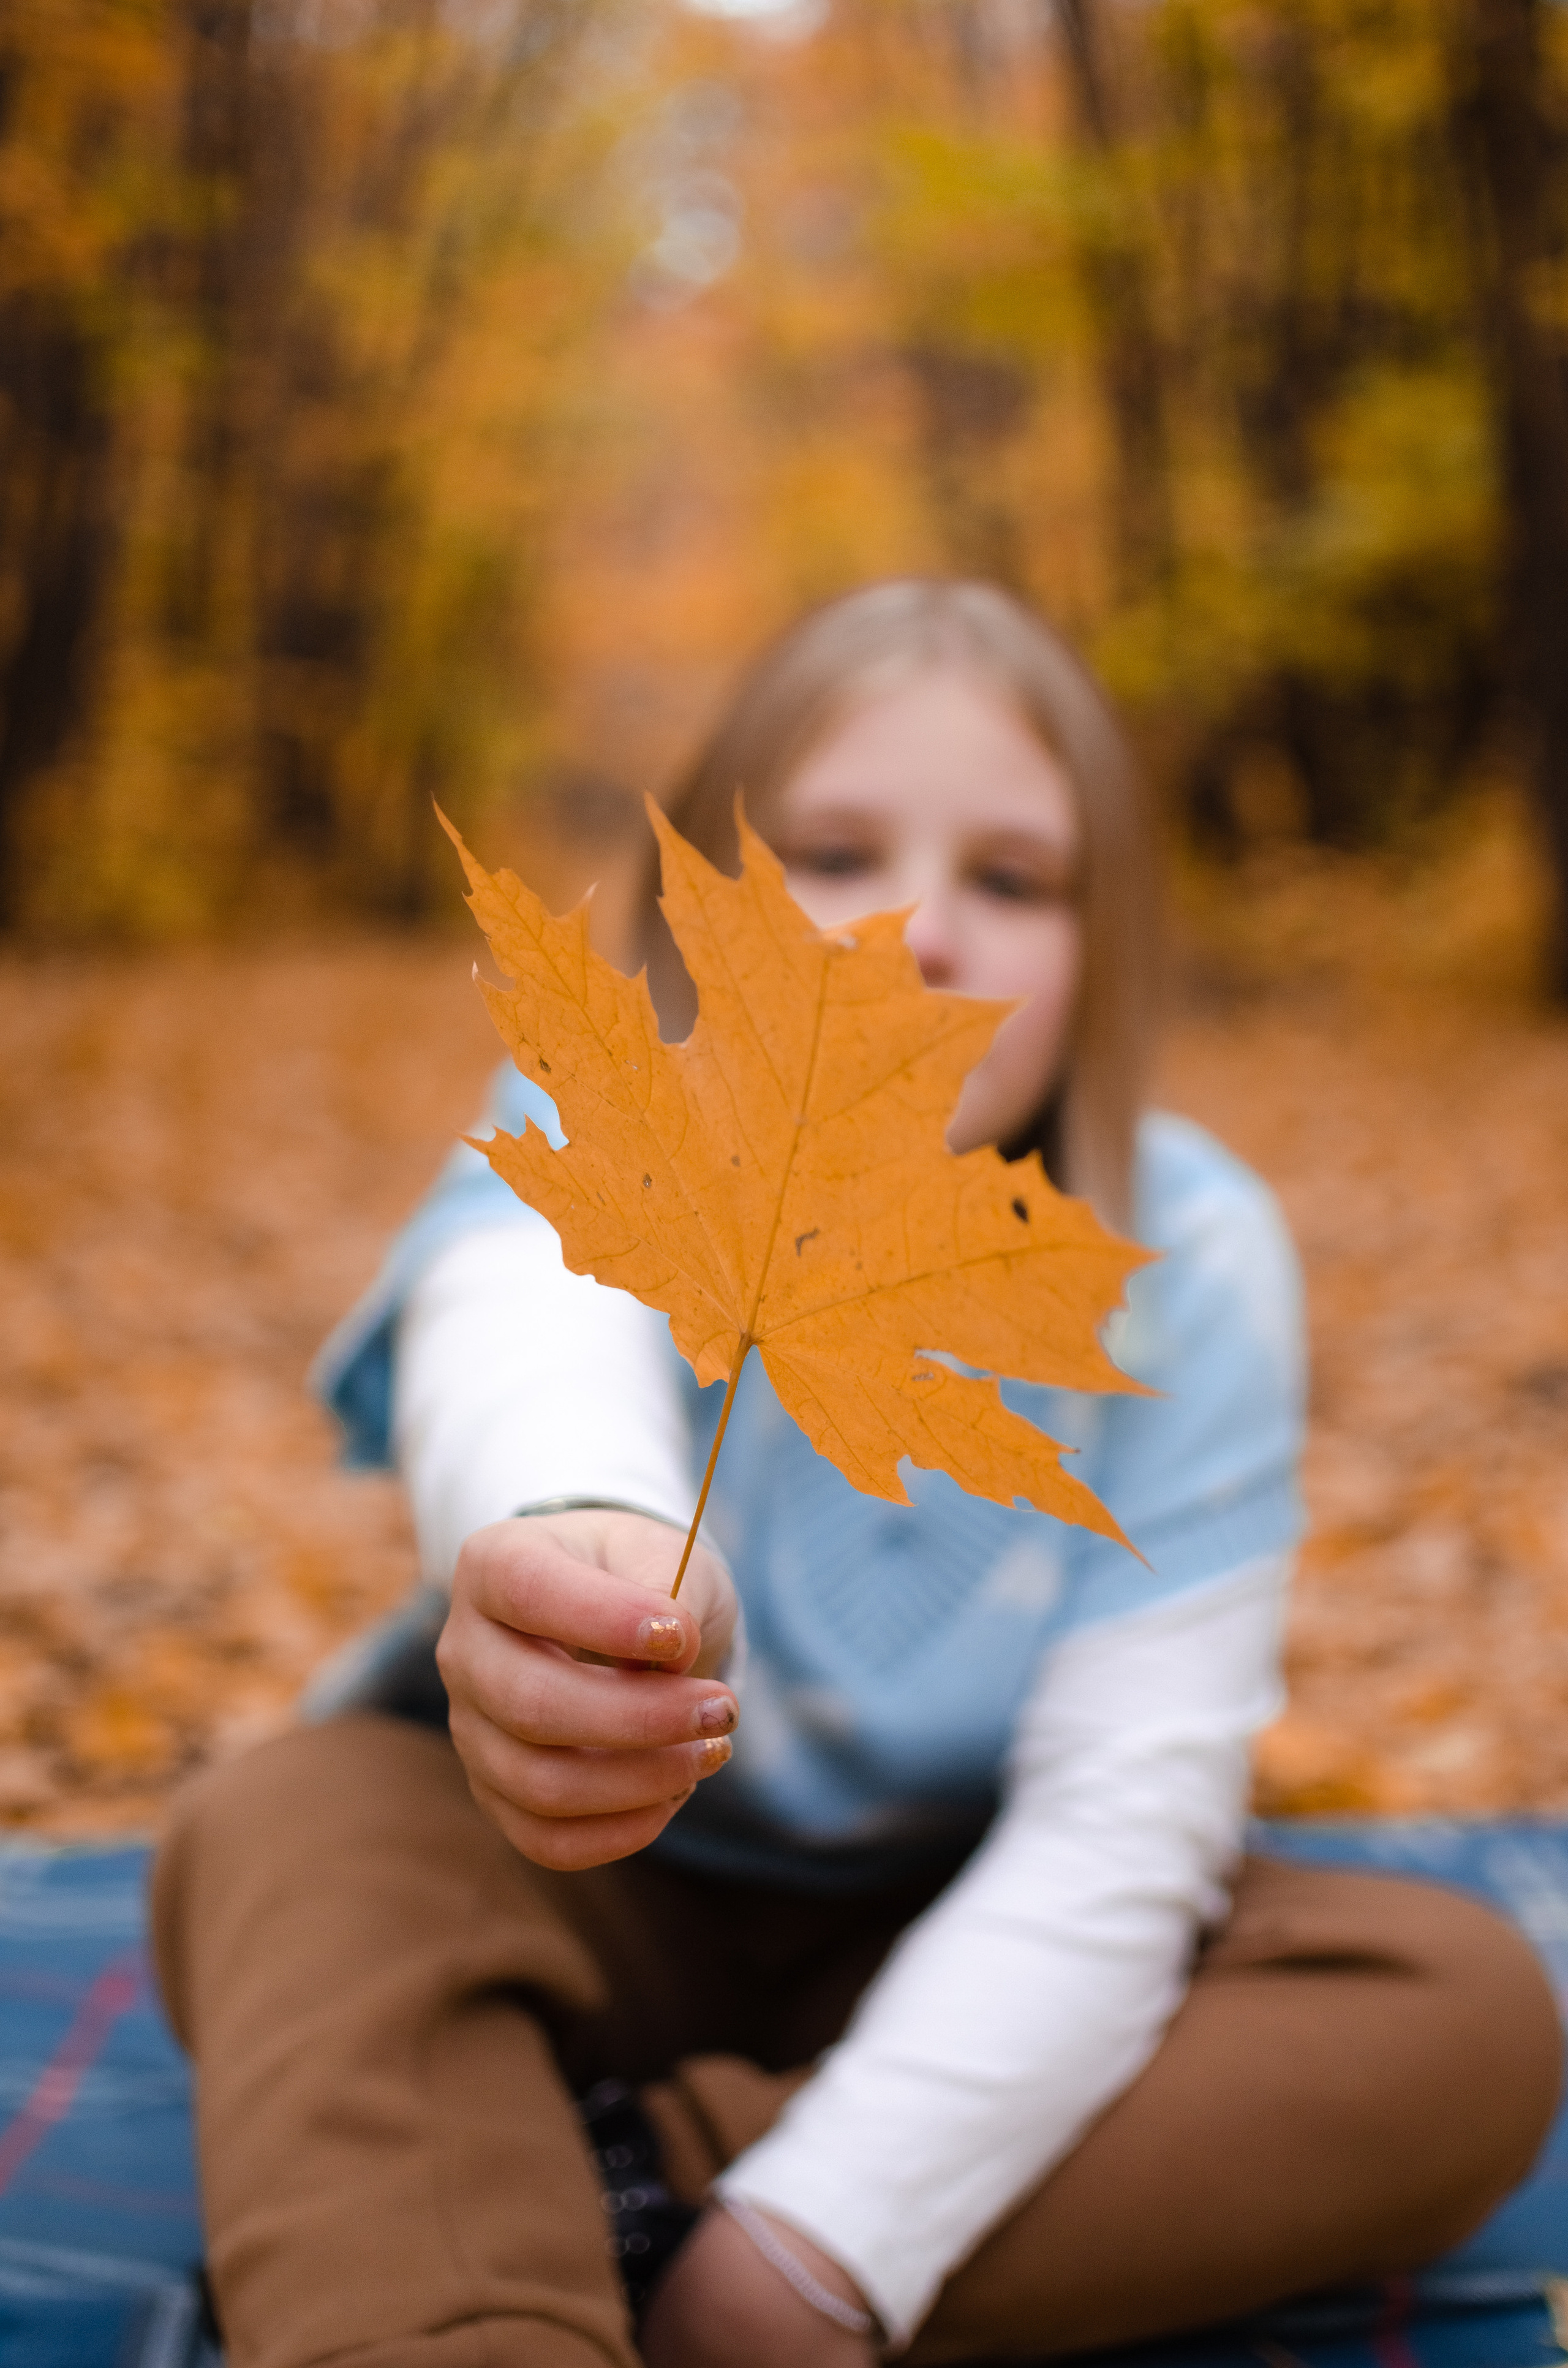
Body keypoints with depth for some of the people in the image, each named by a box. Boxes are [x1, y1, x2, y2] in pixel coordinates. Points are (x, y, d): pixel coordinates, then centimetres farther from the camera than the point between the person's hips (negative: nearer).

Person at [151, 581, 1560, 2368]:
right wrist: (574, 1542, -68)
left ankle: (606, 2187, -24)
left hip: (960, 1945, 2)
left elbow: (1124, 1814, -19)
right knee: (287, 1834, -30)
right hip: (581, 1900, -1)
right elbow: (527, 1343, -42)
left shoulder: (1185, 1265, -14)